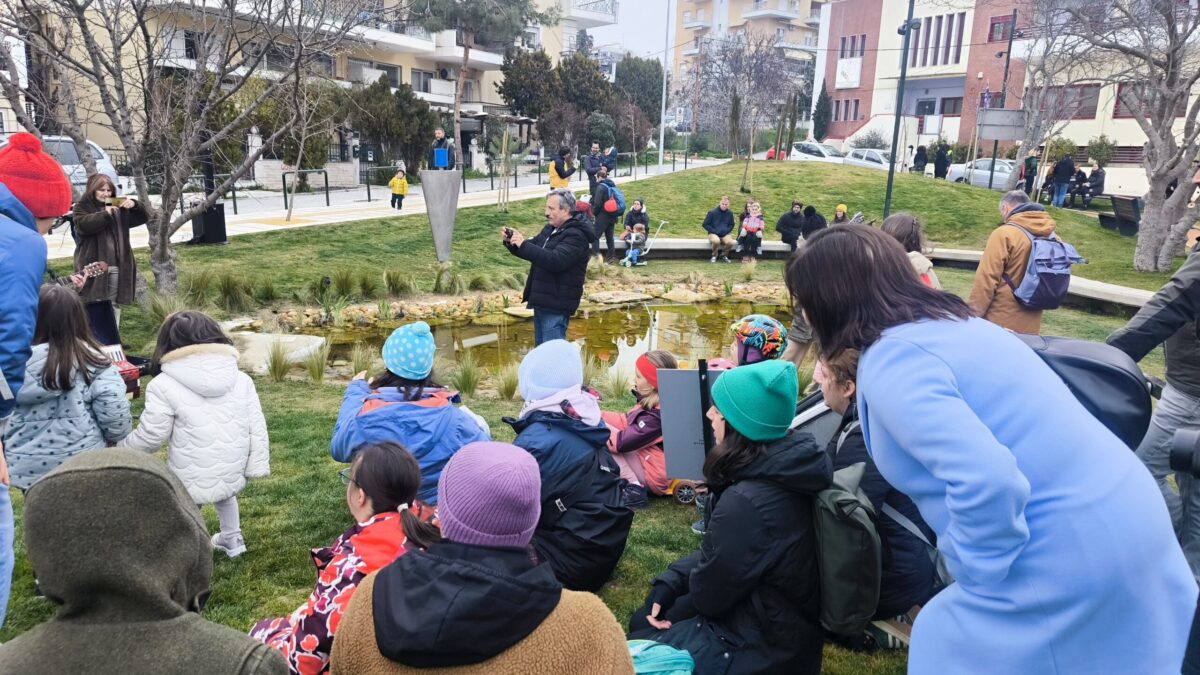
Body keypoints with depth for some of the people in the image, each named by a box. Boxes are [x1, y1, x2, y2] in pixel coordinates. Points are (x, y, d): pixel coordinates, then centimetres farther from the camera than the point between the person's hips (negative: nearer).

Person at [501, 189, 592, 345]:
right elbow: (533, 251, 22)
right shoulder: (550, 229, 13)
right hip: (542, 302, 10)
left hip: (556, 305, -10)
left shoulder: (576, 235, -17)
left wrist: (523, 244, -28)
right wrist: (511, 242, 1)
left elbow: (556, 260, -30)